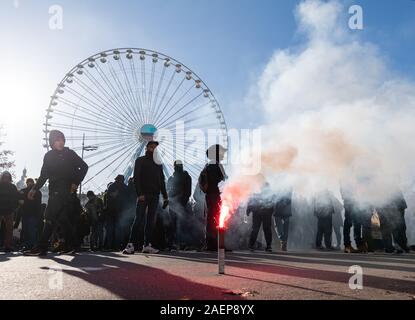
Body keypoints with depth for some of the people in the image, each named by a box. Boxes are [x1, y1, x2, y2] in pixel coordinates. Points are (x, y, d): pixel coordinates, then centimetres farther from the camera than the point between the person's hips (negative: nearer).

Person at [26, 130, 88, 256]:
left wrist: (76, 183, -4)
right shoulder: (49, 156, 13)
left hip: (64, 190, -6)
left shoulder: (69, 153, 0)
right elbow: (44, 175, 17)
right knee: (62, 218, 8)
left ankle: (42, 247, -9)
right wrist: (35, 189, 11)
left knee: (50, 217, -12)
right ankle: (69, 245, 16)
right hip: (54, 191, 6)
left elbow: (84, 166, 2)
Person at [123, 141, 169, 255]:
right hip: (143, 195, -5)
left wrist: (165, 197, 9)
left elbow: (162, 181, 18)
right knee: (139, 219, -10)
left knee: (151, 221, 2)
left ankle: (147, 245, 5)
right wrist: (140, 194, -16)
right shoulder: (140, 161, 6)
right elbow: (136, 178, -4)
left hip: (155, 196, 5)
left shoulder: (158, 163, 19)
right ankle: (131, 245, -8)